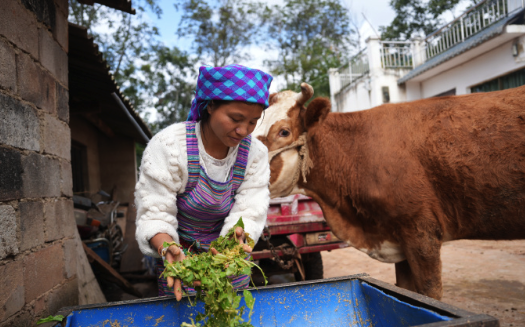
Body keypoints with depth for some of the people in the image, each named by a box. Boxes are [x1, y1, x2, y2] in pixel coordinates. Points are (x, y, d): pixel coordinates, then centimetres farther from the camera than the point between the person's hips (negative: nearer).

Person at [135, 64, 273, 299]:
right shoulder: (168, 145, -23)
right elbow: (154, 213, -22)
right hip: (180, 254, -2)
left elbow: (249, 212, -16)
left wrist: (236, 237, -38)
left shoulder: (255, 153, -12)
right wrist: (168, 249, -41)